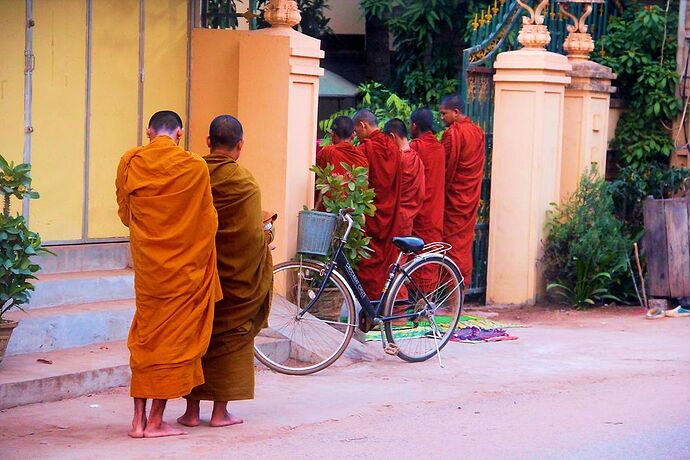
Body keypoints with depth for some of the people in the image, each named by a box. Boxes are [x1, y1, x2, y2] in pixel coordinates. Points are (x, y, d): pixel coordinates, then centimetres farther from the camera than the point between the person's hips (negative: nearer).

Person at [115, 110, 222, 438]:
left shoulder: (129, 164, -2)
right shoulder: (194, 168, -11)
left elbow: (125, 214, 11)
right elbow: (208, 221, -3)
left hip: (146, 262, 3)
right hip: (183, 265, -3)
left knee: (145, 336, 13)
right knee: (174, 337, 4)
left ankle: (138, 419, 11)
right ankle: (156, 421, 4)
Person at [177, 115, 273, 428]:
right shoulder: (243, 182, -15)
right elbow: (252, 235, -17)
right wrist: (265, 231, 4)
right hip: (233, 274, -3)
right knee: (230, 337, 8)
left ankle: (192, 409, 13)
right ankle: (220, 410, 8)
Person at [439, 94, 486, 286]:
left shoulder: (453, 133, -17)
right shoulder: (477, 132, 9)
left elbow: (446, 167, -16)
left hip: (454, 197, -8)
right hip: (472, 196, 8)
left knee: (452, 242, -3)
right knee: (465, 239, 13)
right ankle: (464, 284, 16)